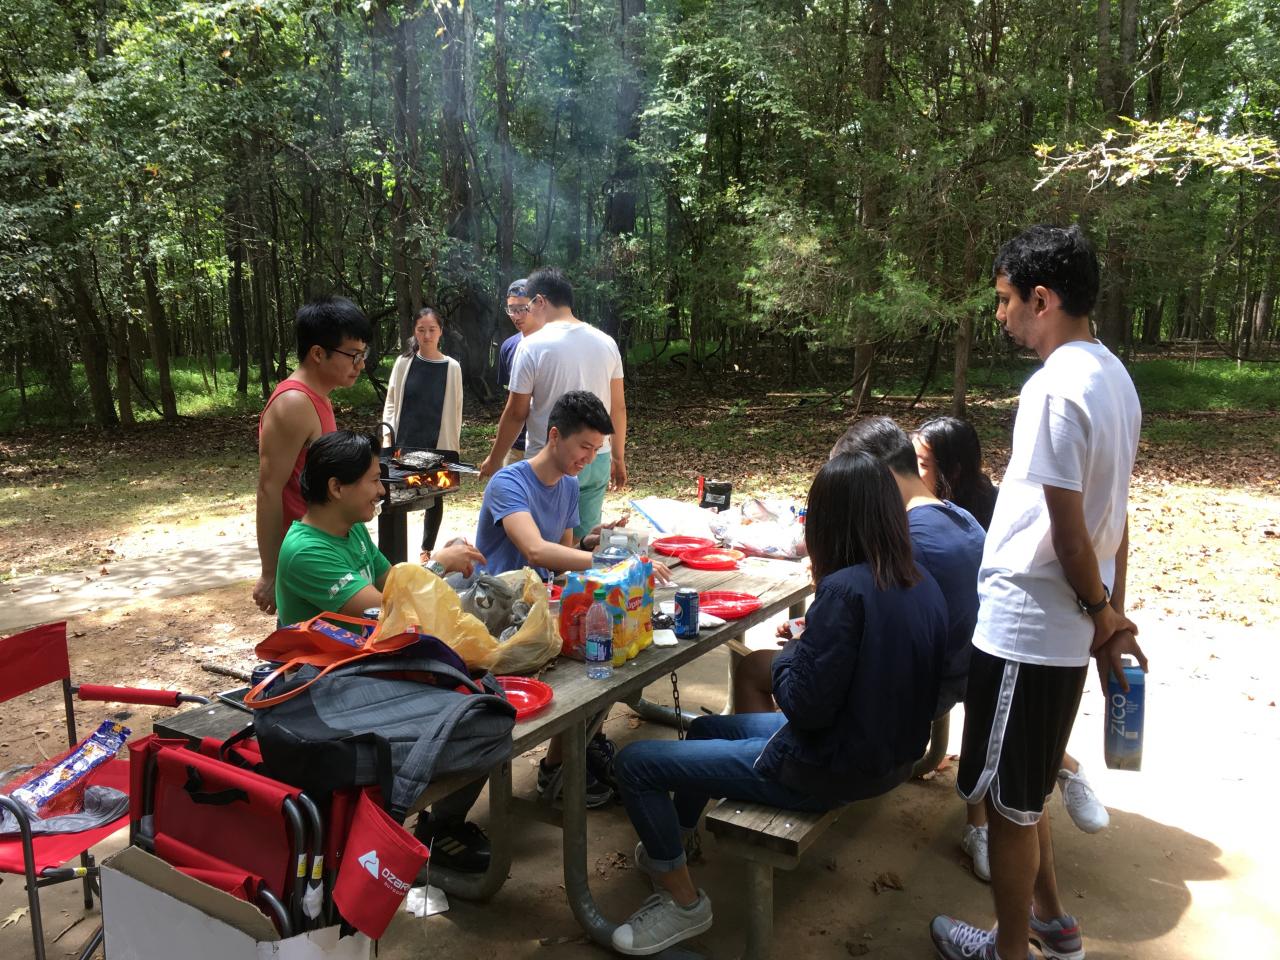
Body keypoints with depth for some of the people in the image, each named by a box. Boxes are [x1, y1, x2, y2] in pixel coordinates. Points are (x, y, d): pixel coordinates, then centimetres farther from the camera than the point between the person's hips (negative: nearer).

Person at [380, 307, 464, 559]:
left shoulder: (452, 367, 0)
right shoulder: (404, 362, 1)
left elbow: (455, 409, 4)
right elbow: (391, 403, 5)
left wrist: (454, 445, 2)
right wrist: (387, 435, -4)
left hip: (439, 445, 0)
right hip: (405, 444, 0)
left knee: (435, 496, 9)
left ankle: (427, 550, 22)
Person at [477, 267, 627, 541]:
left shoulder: (532, 346, -11)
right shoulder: (606, 343, 3)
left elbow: (516, 414, -8)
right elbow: (618, 408, 9)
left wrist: (493, 460, 5)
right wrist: (618, 459, 20)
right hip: (597, 462, 5)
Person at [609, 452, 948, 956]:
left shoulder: (844, 589, -27)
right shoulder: (922, 583, -2)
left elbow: (806, 705, -24)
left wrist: (789, 654, -6)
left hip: (829, 769, -9)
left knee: (635, 762, -2)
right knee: (704, 727, 28)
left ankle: (683, 901, 12)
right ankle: (669, 847, 45)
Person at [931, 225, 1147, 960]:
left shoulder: (1056, 387, -22)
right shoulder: (1112, 375, 8)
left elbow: (1068, 530, -20)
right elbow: (1113, 513, 11)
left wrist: (1102, 613, -4)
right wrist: (1112, 611, 14)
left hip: (1024, 627, -9)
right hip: (1062, 627, 9)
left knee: (1009, 799, 9)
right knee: (1024, 788, 25)